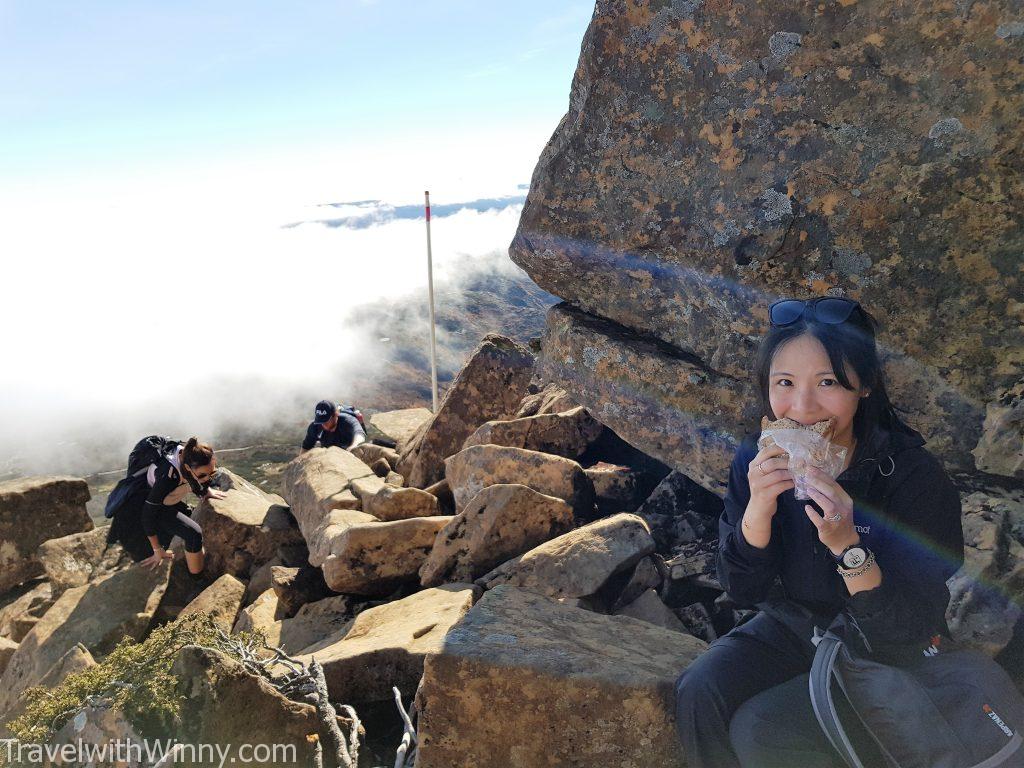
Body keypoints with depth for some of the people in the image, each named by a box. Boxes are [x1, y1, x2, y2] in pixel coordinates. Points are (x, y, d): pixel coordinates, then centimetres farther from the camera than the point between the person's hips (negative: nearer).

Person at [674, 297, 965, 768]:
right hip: (790, 631, 4)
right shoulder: (756, 461, -13)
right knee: (698, 694, -18)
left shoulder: (915, 477, -25)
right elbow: (743, 591, -11)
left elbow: (914, 630, -22)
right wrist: (758, 508, -30)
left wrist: (847, 545, -39)